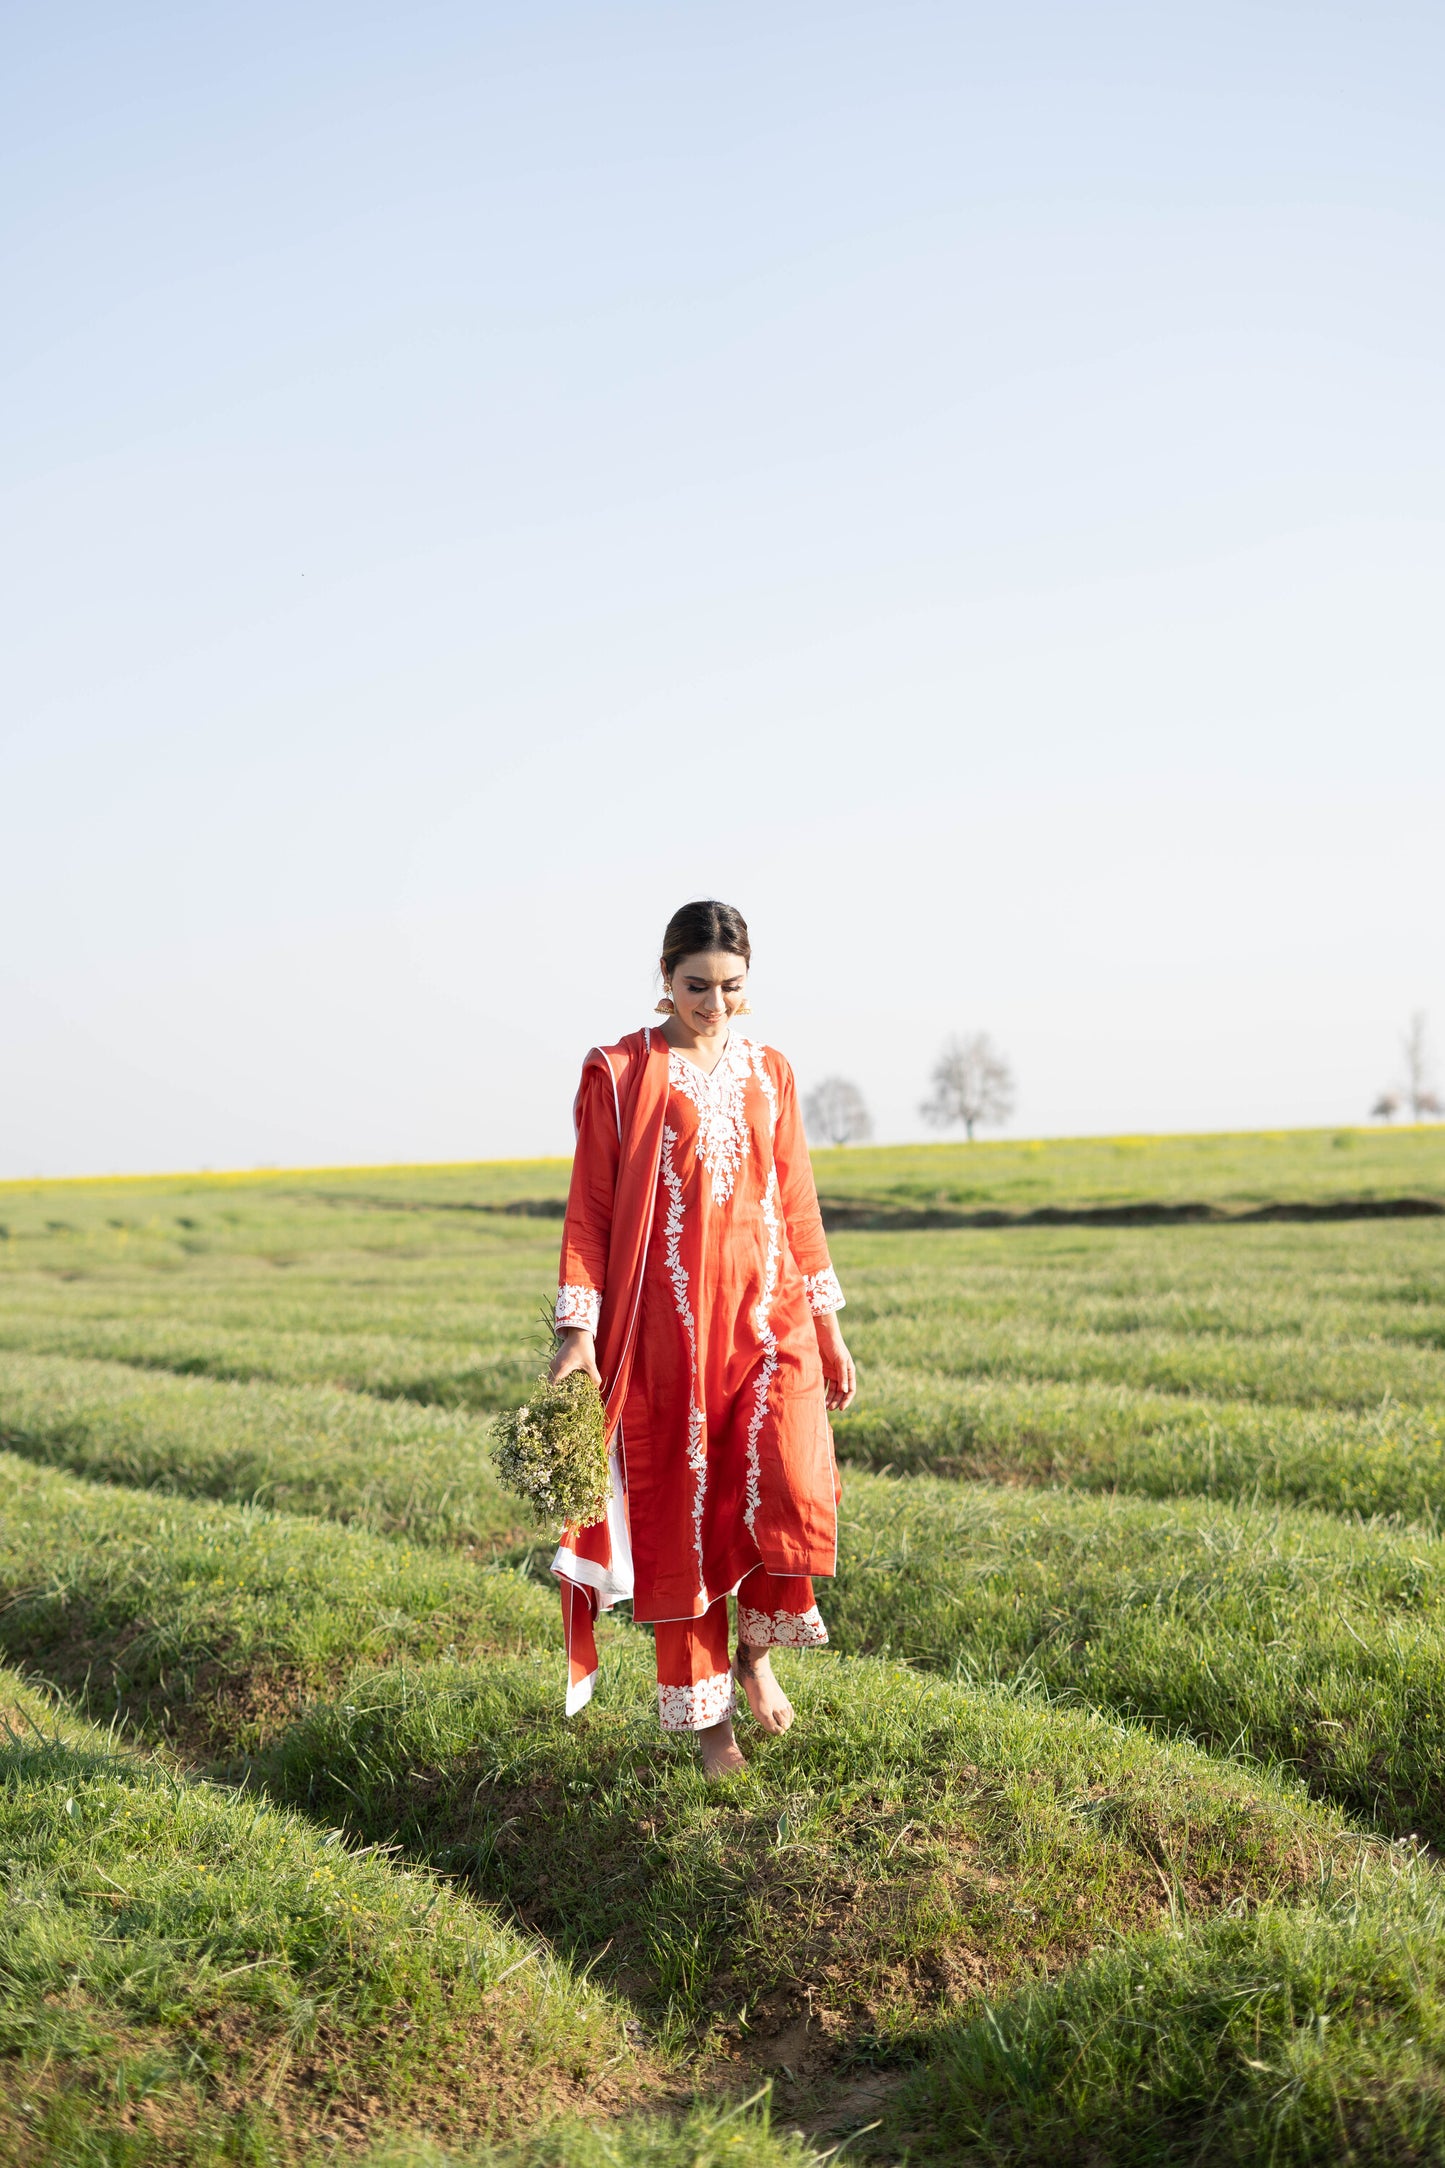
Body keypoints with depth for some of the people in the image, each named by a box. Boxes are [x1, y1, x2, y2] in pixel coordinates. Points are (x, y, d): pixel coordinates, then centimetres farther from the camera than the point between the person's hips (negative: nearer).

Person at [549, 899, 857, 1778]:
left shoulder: (770, 1072, 11)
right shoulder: (617, 1075, 1)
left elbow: (798, 1203, 14)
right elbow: (590, 1209, -1)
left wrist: (829, 1329, 12)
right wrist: (577, 1329, -11)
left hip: (768, 1309, 2)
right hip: (670, 1320, -2)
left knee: (791, 1488, -16)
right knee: (681, 1512, 2)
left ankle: (756, 1648, 12)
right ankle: (707, 1712, 17)